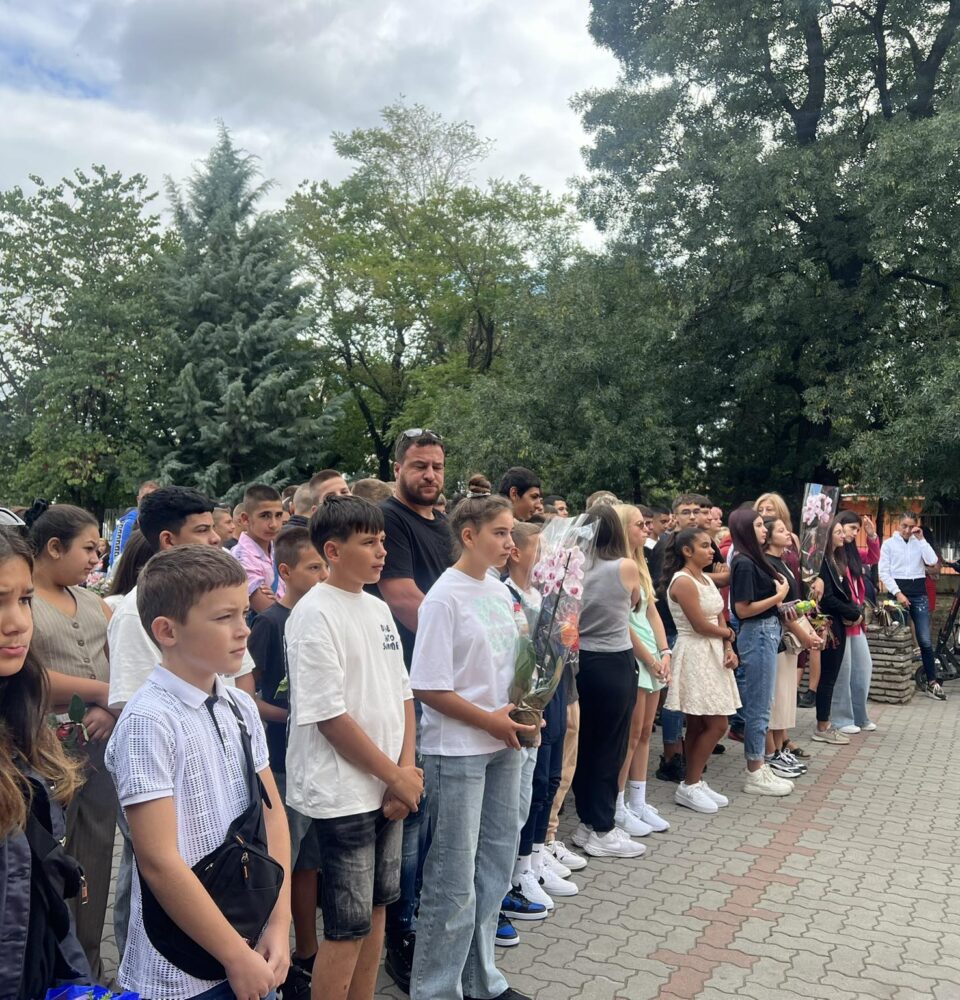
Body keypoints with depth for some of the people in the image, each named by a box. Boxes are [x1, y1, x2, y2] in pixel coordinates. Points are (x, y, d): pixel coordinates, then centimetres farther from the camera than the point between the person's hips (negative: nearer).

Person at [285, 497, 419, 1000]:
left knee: (377, 907, 18)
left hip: (388, 788, 7)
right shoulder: (314, 614, -15)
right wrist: (396, 776, -13)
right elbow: (330, 716, -18)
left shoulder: (378, 609, 8)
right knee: (347, 927, 3)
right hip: (343, 793, -7)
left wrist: (407, 769, -3)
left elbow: (402, 694, 9)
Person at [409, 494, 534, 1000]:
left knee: (496, 865, 18)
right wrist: (490, 721, -14)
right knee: (454, 880, 3)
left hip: (502, 746, 8)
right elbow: (428, 687, -18)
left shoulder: (500, 591, 6)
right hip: (458, 751, -8)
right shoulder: (443, 599, -16)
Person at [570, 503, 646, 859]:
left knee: (584, 744, 14)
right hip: (614, 665, -5)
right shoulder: (626, 567, -10)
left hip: (581, 662, 5)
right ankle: (602, 832, 14)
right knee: (609, 747, 5)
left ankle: (587, 822, 25)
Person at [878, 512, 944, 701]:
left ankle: (931, 682, 5)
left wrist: (921, 539, -7)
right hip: (898, 591, -2)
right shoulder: (889, 543, 1)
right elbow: (884, 572, -4)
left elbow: (932, 561, -8)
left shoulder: (919, 542, 8)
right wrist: (898, 593, -12)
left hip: (919, 593, 2)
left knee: (925, 641, 0)